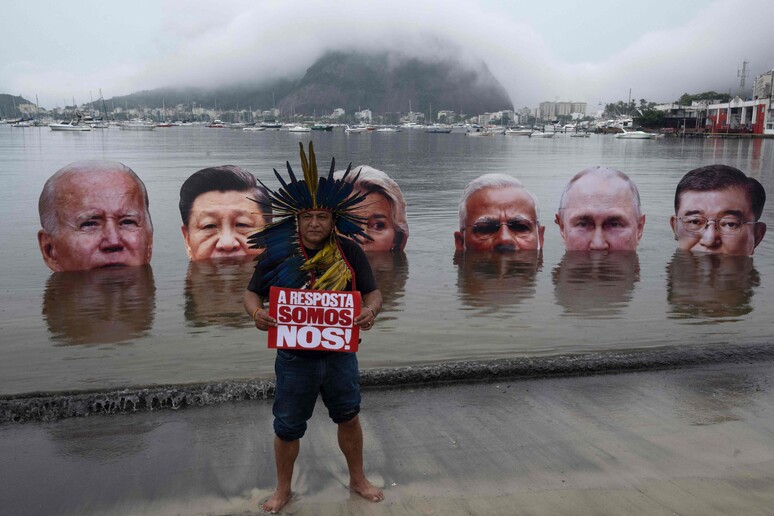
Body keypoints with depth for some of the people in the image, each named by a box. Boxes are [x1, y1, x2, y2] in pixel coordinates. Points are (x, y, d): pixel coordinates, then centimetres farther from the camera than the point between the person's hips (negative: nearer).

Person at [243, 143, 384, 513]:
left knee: (348, 418, 18)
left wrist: (372, 309, -26)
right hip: (294, 357, -1)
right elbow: (252, 293, 0)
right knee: (287, 427, 12)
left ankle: (357, 479, 43)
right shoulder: (277, 254, -8)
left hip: (340, 354, 1)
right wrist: (255, 311, -23)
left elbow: (373, 292, -2)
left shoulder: (349, 253, -6)